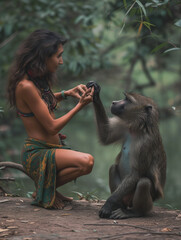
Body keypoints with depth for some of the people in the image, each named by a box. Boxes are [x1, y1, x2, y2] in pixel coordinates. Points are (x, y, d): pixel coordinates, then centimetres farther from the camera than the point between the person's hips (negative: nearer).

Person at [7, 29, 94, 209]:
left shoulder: (39, 79, 6)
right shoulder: (26, 86, -20)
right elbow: (52, 127, -18)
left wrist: (67, 93, 13)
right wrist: (80, 105, -12)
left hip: (50, 149, 10)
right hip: (36, 153, -10)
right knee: (86, 162, -30)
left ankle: (47, 188, 15)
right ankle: (44, 191, -8)